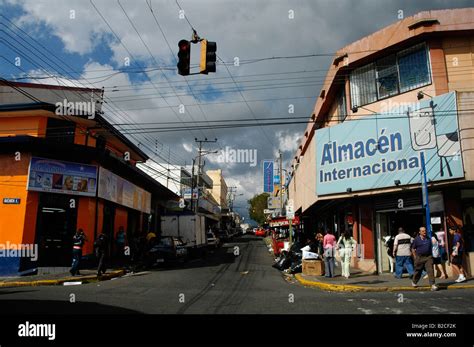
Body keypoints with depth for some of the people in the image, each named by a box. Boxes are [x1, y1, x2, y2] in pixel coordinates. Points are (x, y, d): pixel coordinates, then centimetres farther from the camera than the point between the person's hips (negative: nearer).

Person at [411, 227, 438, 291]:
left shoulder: (428, 239, 9)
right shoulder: (416, 239, -3)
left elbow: (430, 247, 20)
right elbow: (413, 249, 2)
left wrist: (431, 255, 14)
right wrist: (415, 257, -2)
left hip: (428, 257, 2)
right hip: (420, 257, -2)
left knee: (430, 270, -11)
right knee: (418, 271, 10)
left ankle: (433, 284, -10)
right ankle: (414, 282, 32)